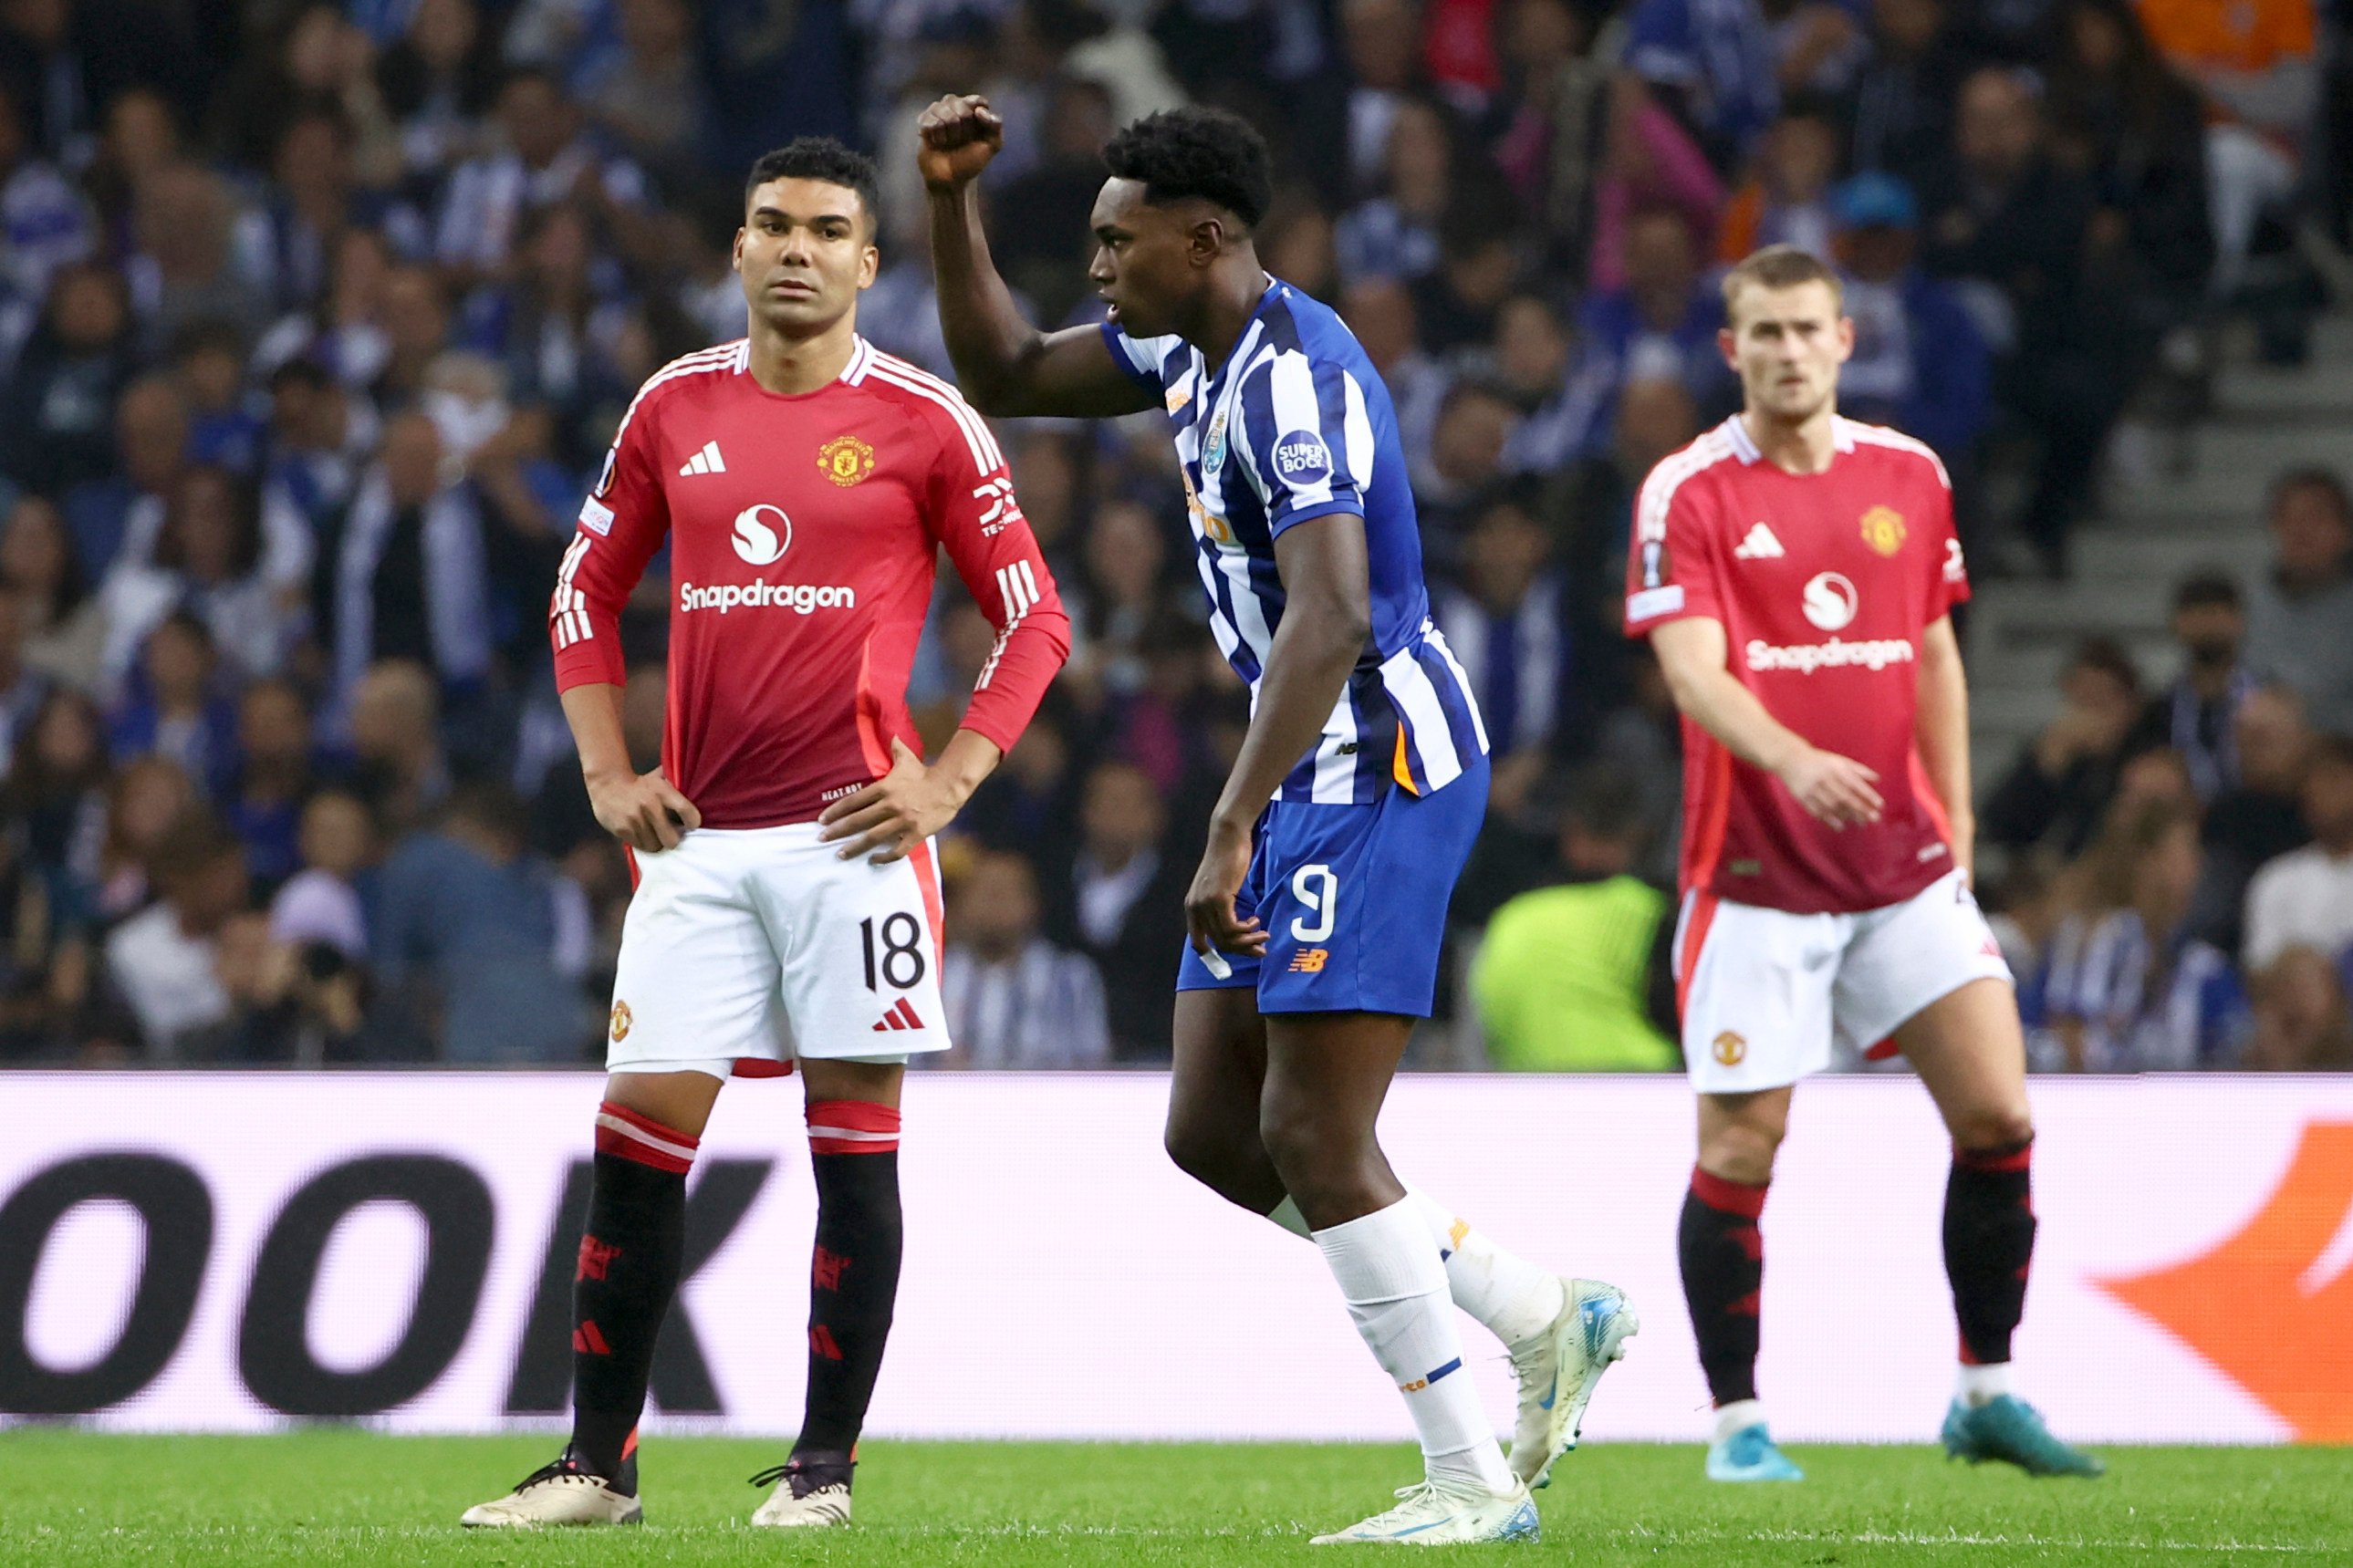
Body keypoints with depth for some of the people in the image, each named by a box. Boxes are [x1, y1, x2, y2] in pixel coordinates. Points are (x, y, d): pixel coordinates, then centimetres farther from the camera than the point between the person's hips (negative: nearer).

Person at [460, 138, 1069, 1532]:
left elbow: (1035, 619, 3)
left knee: (856, 1142, -2)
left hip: (851, 833, -3)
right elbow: (588, 594, 20)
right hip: (699, 838, 3)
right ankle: (599, 1464, 5)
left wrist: (947, 783, -6)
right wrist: (609, 775, 9)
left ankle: (825, 1463, 5)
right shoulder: (676, 408, 10)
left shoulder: (923, 420, 0)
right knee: (639, 1132, -1)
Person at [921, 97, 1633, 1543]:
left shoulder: (1290, 380, -20)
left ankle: (1474, 1480, -4)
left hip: (1376, 772, -10)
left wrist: (1233, 830, -35)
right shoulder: (1193, 353, 11)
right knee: (1215, 1132, 8)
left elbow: (1330, 619, -31)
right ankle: (1552, 1324, 16)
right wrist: (952, 201, 10)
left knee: (1314, 1140, -11)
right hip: (1316, 782, 10)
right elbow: (1004, 376, 24)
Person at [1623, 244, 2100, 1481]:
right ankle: (1738, 1424, 9)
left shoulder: (1909, 476, 7)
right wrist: (1795, 758, -38)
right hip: (1756, 877, -4)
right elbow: (1694, 671, -20)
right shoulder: (1687, 494, -8)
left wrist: (1956, 827, 12)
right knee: (1740, 1151, -4)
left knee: (1998, 1117, -3)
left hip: (1905, 868, 4)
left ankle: (1986, 1395, 11)